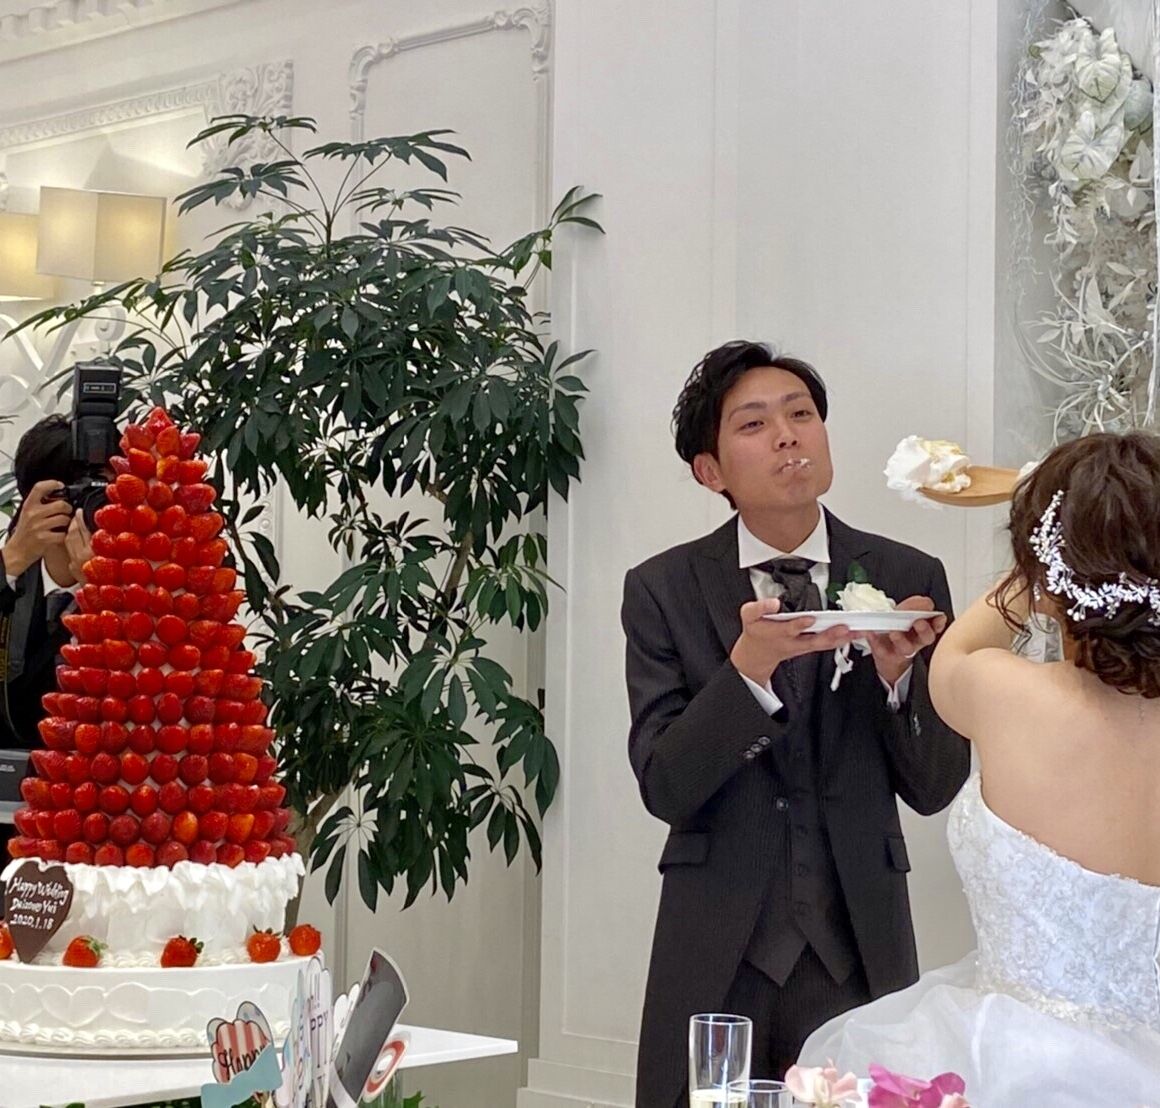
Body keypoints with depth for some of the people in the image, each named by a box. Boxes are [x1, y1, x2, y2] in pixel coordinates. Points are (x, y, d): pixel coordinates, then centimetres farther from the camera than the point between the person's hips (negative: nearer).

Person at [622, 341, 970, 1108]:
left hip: (860, 949, 1)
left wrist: (899, 675, -19)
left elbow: (934, 788, 0)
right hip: (715, 955, -1)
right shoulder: (664, 590, -3)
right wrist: (748, 668, -25)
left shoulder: (909, 579, -1)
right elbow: (665, 788, -10)